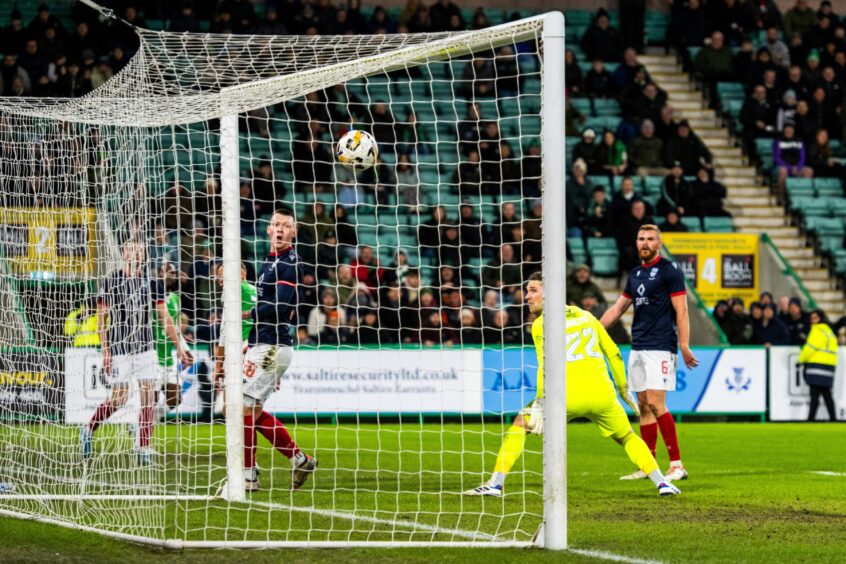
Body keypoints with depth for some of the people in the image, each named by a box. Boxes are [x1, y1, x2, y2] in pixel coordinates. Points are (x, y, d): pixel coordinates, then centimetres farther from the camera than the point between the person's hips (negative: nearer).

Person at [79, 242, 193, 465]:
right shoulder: (111, 282, -3)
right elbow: (101, 319, -2)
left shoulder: (152, 283, 7)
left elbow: (165, 317, 11)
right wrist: (105, 351, -9)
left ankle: (143, 448, -1)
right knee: (119, 398, -5)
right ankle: (88, 429, 18)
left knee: (149, 395, -5)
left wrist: (179, 347, 7)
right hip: (119, 347, -4)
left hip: (145, 346, 4)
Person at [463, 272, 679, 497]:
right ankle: (662, 483, 13)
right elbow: (613, 353, 22)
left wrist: (541, 402, -16)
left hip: (568, 396, -4)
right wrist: (623, 389, 30)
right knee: (627, 438, 25)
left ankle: (496, 484, 4)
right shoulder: (585, 316, 20)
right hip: (602, 394, 4)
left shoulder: (541, 324, 5)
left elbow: (546, 364, -11)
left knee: (519, 425, 13)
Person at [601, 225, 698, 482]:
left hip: (660, 347, -8)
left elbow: (681, 311, -10)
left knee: (655, 403, -15)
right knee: (643, 406, 7)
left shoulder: (669, 271, -6)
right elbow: (617, 309, 25)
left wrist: (684, 347, -17)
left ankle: (677, 465, -13)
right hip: (638, 348, 8)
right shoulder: (635, 274, 16)